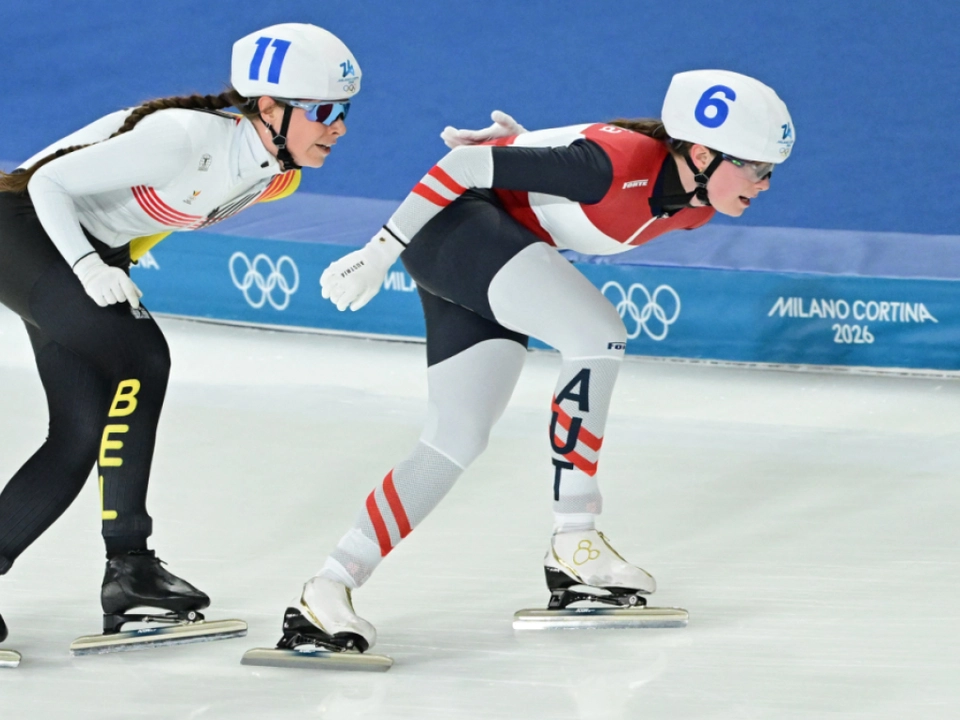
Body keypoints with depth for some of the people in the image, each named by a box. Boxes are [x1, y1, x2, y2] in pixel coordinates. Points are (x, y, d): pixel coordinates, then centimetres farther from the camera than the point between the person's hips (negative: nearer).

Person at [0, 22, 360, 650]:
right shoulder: (187, 136, -31)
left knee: (83, 435, -1)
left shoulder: (276, 179, -5)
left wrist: (113, 266, 12)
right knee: (141, 358, -23)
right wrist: (90, 269, -37)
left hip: (96, 251, 9)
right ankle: (128, 566, -20)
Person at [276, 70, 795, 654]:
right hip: (456, 220, -10)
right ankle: (574, 545, -15)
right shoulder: (617, 163, -29)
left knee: (458, 440, 4)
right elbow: (472, 165, -25)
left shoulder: (694, 206, -3)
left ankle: (327, 591, 4)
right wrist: (382, 251, -22)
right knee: (599, 335, -23)